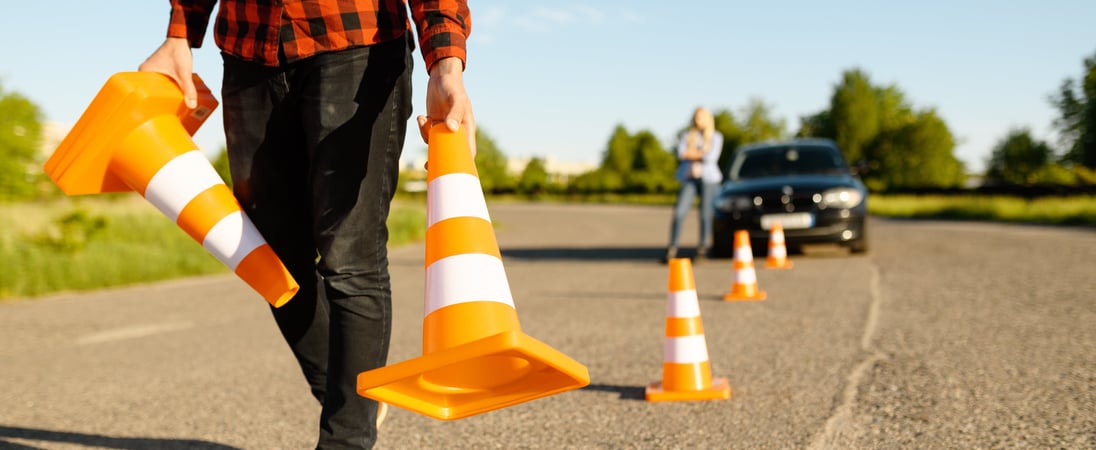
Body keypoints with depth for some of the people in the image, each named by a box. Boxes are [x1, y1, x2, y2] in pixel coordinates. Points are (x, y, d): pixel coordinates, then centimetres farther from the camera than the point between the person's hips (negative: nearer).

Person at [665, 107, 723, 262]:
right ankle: (672, 247, -8)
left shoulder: (716, 137, 9)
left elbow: (712, 157, -7)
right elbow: (681, 153, -3)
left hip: (708, 178, -1)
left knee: (706, 214, -4)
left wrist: (691, 154, -2)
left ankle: (702, 247, 8)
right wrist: (701, 154, -5)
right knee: (679, 212, -11)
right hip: (689, 178, 1)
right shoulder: (686, 136, 14)